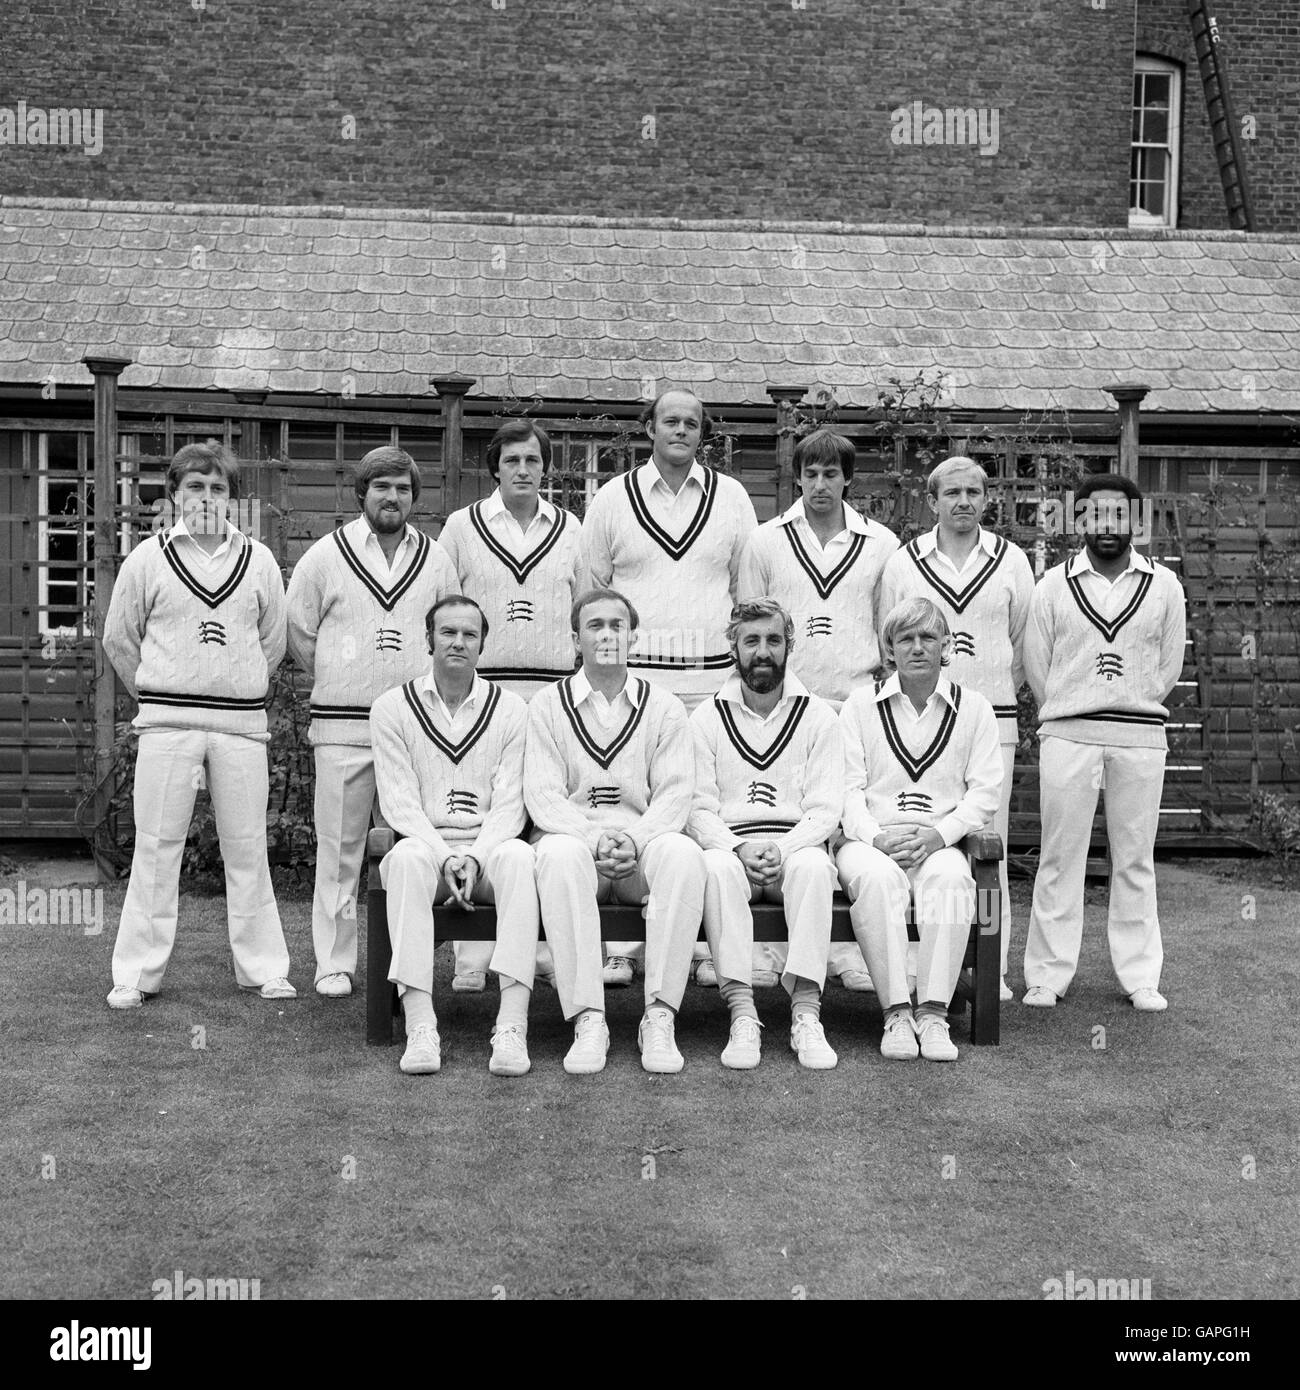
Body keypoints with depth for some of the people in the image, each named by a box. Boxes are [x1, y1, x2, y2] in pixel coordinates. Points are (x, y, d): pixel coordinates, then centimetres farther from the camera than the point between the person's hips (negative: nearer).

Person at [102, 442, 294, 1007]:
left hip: (242, 724, 1)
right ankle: (137, 974, 7)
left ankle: (263, 968, 14)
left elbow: (273, 641, 15)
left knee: (247, 849, 5)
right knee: (156, 846, 0)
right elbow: (118, 638, 10)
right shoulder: (147, 559, 4)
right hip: (167, 724, -1)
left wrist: (242, 695, 13)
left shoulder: (259, 560, 8)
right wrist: (158, 697, 11)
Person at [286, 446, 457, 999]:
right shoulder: (326, 555, 3)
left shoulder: (435, 559, 9)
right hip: (341, 726, -2)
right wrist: (335, 679, 12)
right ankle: (333, 964, 9)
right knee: (339, 848, 0)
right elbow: (297, 631, 9)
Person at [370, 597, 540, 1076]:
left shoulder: (510, 709, 8)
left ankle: (512, 1025, -39)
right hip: (424, 844, 0)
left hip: (489, 848, 1)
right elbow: (399, 803, -2)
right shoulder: (393, 708, 7)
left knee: (518, 856, -34)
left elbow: (508, 804, 0)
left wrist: (476, 857, -18)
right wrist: (445, 857, -17)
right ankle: (420, 1027, -40)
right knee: (407, 856, -36)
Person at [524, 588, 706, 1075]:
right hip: (573, 839, -1)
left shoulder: (663, 707, 14)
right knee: (559, 854, -36)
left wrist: (635, 840, -18)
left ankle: (660, 1016, -31)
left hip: (644, 843, 1)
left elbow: (676, 793, 2)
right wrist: (594, 840, -18)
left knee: (683, 853, -33)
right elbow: (543, 795, 0)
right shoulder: (548, 704, 11)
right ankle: (587, 1019, -35)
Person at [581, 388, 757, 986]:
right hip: (629, 671, -1)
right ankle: (620, 943, -1)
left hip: (710, 677, 1)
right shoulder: (612, 498, 9)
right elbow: (589, 588, 13)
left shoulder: (731, 497, 11)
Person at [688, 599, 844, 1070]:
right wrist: (739, 849, -17)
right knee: (717, 867, -35)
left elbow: (825, 809, 1)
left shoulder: (818, 717, 10)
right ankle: (742, 1015, -36)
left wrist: (782, 849, -17)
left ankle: (806, 1015, -36)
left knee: (812, 865, -35)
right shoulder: (706, 719, 11)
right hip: (728, 846, 0)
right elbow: (699, 807, 3)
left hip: (795, 848, 0)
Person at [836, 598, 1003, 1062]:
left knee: (949, 878, -35)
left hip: (939, 843, 0)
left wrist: (939, 834, -12)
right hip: (869, 839, 0)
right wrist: (875, 836, -15)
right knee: (878, 878, -35)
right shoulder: (860, 705, 12)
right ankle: (896, 1013, -31)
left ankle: (933, 1013, -32)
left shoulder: (973, 709, 13)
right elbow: (847, 787, 3)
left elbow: (985, 792, 4)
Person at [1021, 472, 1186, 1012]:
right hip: (1067, 736, -1)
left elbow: (1170, 663, 11)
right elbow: (1035, 663, 6)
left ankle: (1140, 977, 13)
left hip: (1141, 739, 1)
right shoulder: (1054, 585, 4)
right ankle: (1047, 976, 6)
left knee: (1135, 860, 6)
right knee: (1060, 857, 1)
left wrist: (1133, 707, 10)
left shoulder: (1164, 585, 6)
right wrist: (1067, 712, 8)